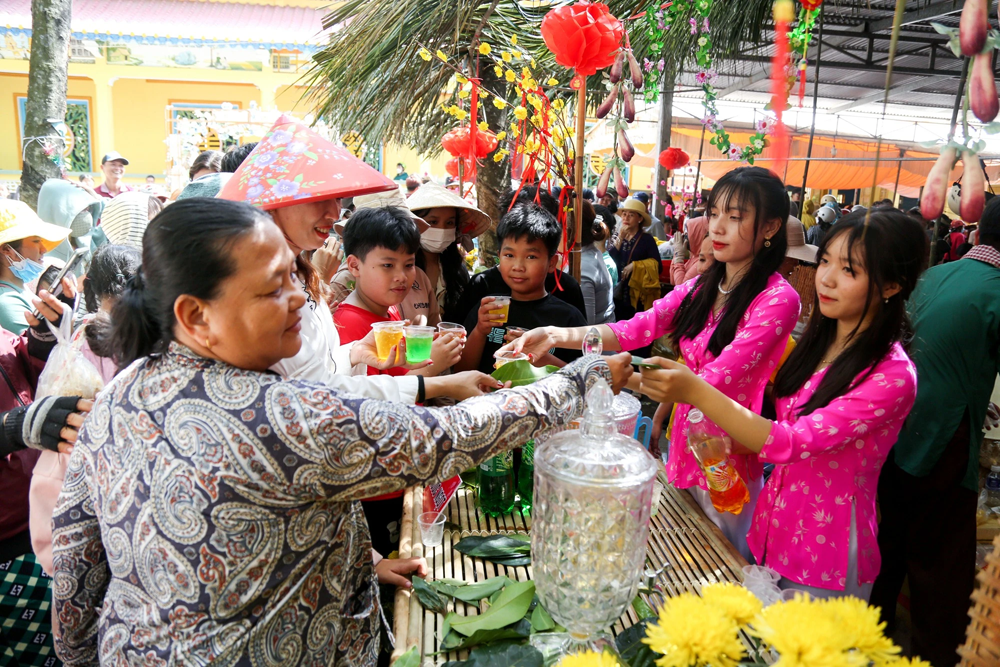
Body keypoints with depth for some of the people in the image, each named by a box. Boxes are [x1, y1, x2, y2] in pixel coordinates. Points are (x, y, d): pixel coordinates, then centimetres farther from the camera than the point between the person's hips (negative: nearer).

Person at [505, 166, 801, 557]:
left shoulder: (777, 300, -17)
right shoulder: (702, 288, 6)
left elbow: (715, 382, -26)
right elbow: (637, 329, -7)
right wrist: (559, 336, -23)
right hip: (683, 449, 6)